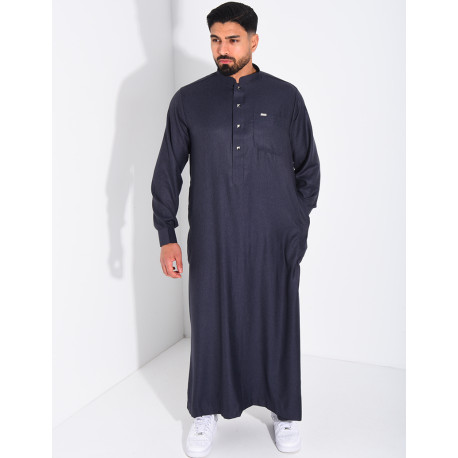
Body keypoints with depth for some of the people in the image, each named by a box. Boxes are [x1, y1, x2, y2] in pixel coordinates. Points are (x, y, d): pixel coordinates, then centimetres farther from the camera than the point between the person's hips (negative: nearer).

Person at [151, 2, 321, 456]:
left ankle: (285, 411, 33)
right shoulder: (188, 100, 3)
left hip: (273, 240, 0)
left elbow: (308, 168, 8)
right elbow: (167, 172, 3)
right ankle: (206, 411, 33)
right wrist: (166, 237, -1)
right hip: (211, 240, 0)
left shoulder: (286, 97, 3)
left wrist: (297, 226, 3)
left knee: (277, 321, 11)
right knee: (210, 321, 10)